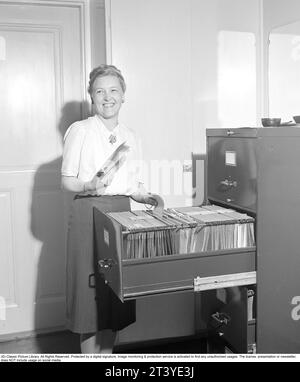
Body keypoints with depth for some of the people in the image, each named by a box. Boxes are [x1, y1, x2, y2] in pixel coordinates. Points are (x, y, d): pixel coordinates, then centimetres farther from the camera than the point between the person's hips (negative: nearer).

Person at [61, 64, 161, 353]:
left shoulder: (129, 136, 13)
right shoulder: (80, 130, -3)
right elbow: (66, 181, -5)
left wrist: (146, 197, -1)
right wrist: (89, 186, -24)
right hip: (89, 213, -5)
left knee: (117, 290, 9)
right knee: (91, 289, -2)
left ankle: (107, 353, 24)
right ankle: (90, 354, 12)